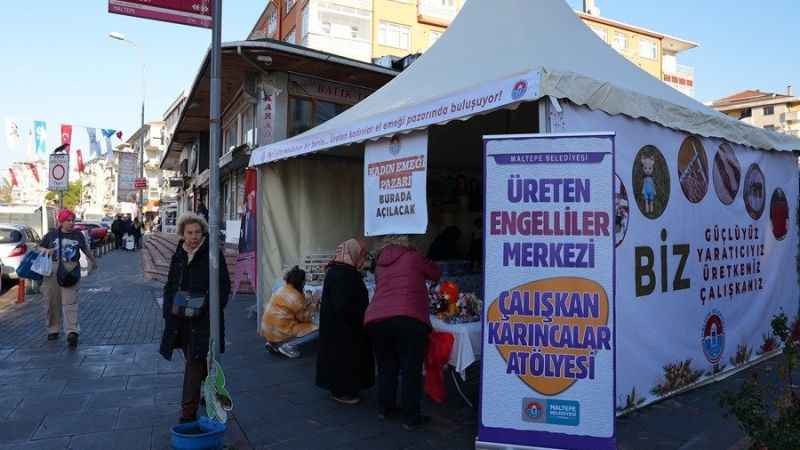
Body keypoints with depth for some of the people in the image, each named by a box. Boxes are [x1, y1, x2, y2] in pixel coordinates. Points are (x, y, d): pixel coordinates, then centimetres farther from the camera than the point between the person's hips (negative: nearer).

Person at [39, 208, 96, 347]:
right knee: (51, 302, 7)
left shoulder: (78, 235, 11)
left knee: (70, 302, -11)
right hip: (52, 270, 2)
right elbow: (40, 247, 18)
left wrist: (93, 260, 35)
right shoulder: (51, 235, 10)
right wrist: (46, 250, -4)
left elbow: (86, 249, 25)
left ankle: (72, 332, -18)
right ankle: (53, 329, 23)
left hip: (71, 270, -1)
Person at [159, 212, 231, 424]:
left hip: (204, 317, -6)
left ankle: (188, 411, -1)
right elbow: (171, 285, 16)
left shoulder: (213, 253, -8)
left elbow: (224, 285, -8)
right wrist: (171, 307, 1)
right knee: (197, 360, 16)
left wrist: (206, 305, -17)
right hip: (181, 317, 6)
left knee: (194, 362, -7)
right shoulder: (179, 255, 10)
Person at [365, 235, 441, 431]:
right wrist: (421, 276, 43)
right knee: (411, 369, 5)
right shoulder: (413, 257, 11)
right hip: (408, 319, -5)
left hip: (376, 319, 5)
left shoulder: (380, 265, 24)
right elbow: (436, 274, 22)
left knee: (386, 366, 21)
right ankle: (411, 418, 12)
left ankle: (384, 408, 32)